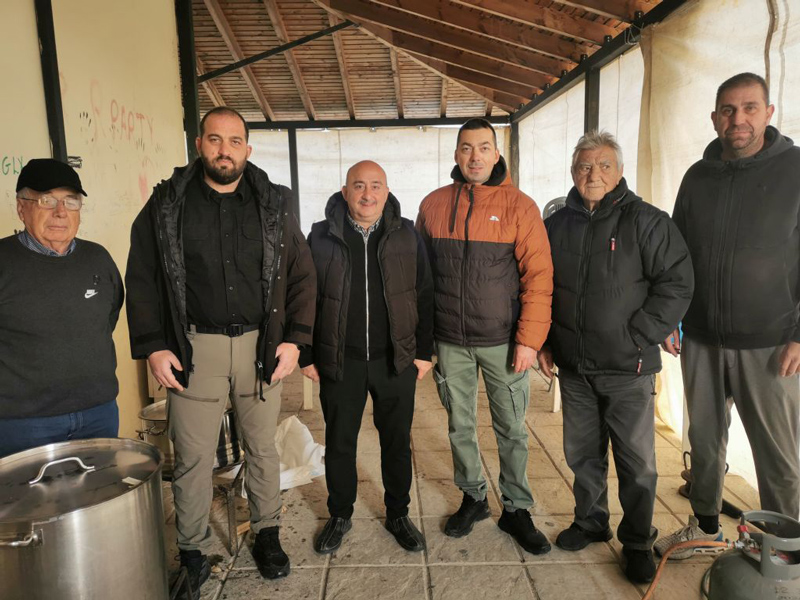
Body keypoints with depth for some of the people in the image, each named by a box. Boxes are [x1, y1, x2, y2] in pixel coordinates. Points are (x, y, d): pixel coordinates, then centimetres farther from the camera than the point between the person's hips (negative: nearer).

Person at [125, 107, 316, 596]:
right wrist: (152, 346, -4)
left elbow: (302, 275, 4)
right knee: (193, 458, 7)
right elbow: (142, 280, 3)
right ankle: (193, 551, 28)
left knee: (263, 448, 14)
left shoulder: (275, 203, 4)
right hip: (194, 347, -1)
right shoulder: (167, 203, 2)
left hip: (261, 344, 1)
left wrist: (295, 339, -4)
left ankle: (267, 532, 35)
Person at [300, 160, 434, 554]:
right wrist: (306, 356, 1)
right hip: (339, 361, 0)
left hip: (396, 359, 1)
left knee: (397, 442, 13)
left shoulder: (407, 236, 1)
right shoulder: (321, 237, -2)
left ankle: (398, 515, 34)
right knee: (339, 443, 13)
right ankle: (340, 517, 34)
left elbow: (424, 296, 4)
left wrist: (424, 352, 2)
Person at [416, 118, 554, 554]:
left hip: (503, 341, -2)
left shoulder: (519, 206, -5)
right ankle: (473, 497, 35)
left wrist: (529, 339, -12)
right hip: (450, 341, 3)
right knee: (460, 425, 14)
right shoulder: (433, 205, 4)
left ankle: (516, 509, 28)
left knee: (512, 429, 9)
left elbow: (538, 277, -7)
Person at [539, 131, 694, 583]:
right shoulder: (558, 225, 7)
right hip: (573, 367, 4)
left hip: (628, 369, -4)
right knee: (583, 453, 17)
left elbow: (677, 285, -10)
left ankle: (638, 541, 27)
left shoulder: (647, 221, -6)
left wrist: (636, 338, -14)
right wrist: (545, 342, 7)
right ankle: (591, 522, 37)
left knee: (637, 461, 7)